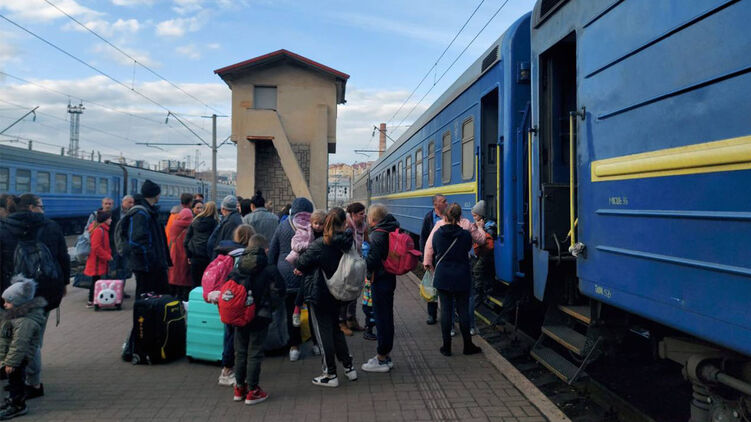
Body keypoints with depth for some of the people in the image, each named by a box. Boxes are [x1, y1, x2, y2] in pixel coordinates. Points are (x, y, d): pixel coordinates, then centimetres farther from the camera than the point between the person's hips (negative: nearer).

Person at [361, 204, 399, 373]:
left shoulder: (377, 235, -18)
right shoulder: (393, 230, 9)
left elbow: (372, 261, -23)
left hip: (380, 281, -9)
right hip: (389, 278, 9)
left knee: (382, 319, -2)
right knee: (387, 318, 16)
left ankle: (382, 359, 6)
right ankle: (386, 355, 27)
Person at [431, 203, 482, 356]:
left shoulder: (437, 234, -5)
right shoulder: (465, 235, -9)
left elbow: (434, 253, 7)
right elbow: (468, 249, 7)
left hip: (442, 278, 1)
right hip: (461, 278, -1)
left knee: (445, 310, 6)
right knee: (463, 310, 8)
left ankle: (446, 346, 11)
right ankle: (468, 346, 17)